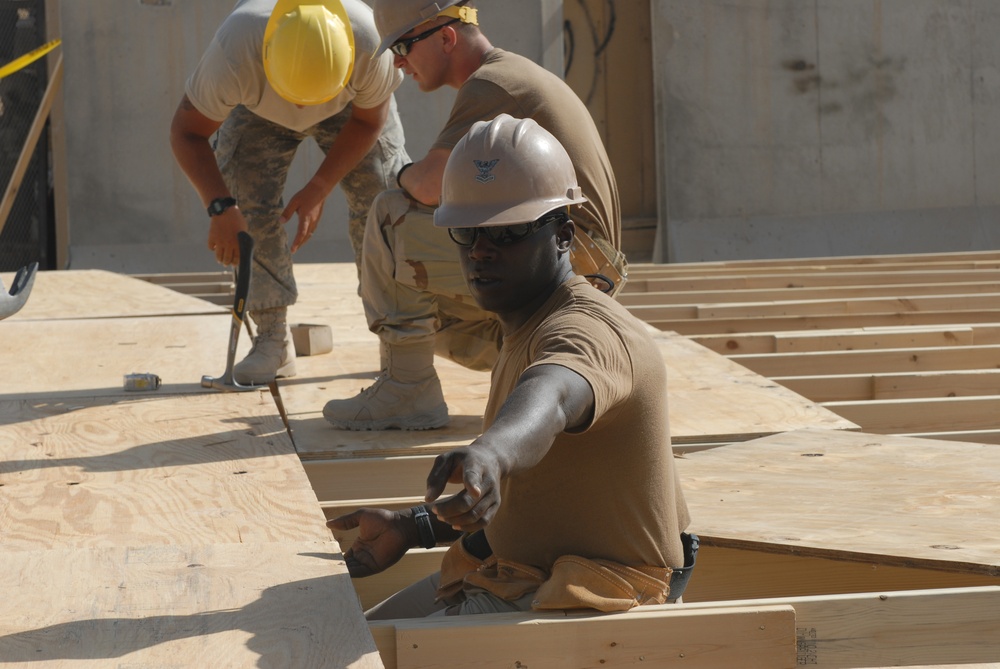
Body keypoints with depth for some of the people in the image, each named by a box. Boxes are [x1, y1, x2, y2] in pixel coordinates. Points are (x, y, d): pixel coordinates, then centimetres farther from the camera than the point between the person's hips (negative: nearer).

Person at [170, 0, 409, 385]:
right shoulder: (233, 54, -45)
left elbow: (368, 120, -20)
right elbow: (187, 132, -30)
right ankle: (272, 341, -10)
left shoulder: (370, 44, -42)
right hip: (258, 110, 0)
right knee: (249, 200, -16)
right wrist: (220, 207, -41)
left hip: (348, 107, 1)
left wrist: (318, 189, -25)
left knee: (381, 195, -11)